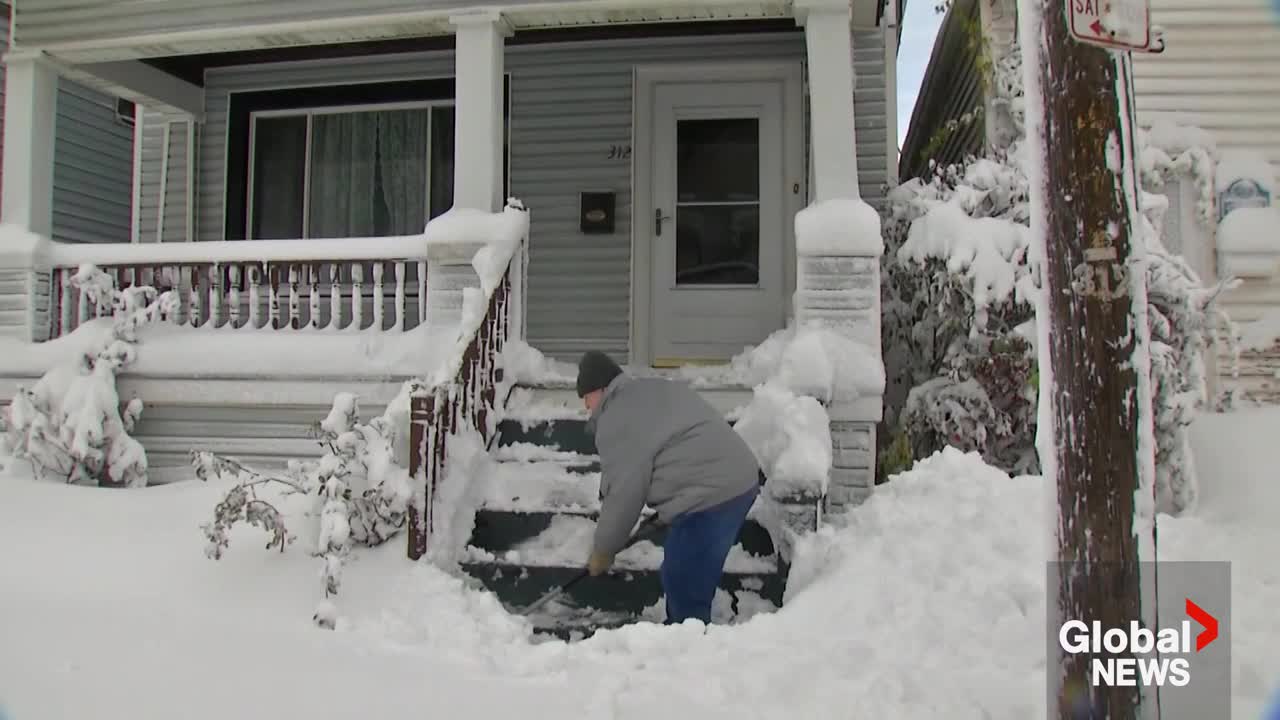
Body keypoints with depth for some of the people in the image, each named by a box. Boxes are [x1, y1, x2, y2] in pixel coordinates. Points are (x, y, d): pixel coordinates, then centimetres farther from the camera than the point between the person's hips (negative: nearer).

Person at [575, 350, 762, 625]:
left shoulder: (617, 419, -8)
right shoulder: (653, 391, 22)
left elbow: (624, 492, -8)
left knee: (683, 584, -2)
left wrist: (602, 550, 4)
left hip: (709, 494, -11)